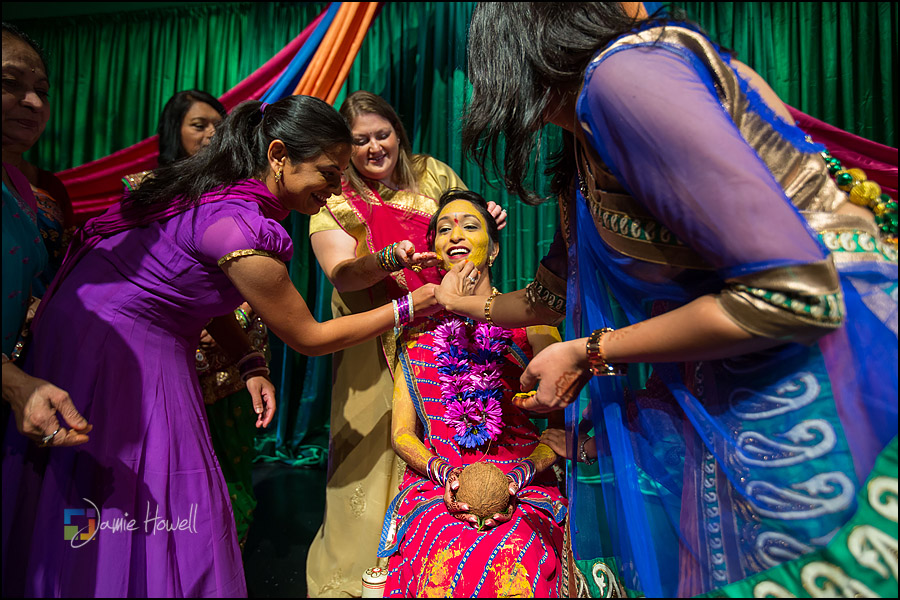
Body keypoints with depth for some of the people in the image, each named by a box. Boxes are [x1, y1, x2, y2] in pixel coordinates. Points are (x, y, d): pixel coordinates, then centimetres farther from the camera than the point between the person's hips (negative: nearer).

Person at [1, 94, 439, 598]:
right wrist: (408, 308, -11)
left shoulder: (223, 192, 1)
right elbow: (308, 337, -17)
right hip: (119, 353, -9)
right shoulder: (239, 226, -27)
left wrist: (251, 366, -3)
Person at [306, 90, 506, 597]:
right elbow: (341, 272, -12)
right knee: (373, 459, -2)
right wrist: (388, 259, -32)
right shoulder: (334, 199, 2)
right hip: (377, 350, -2)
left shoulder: (432, 174, 7)